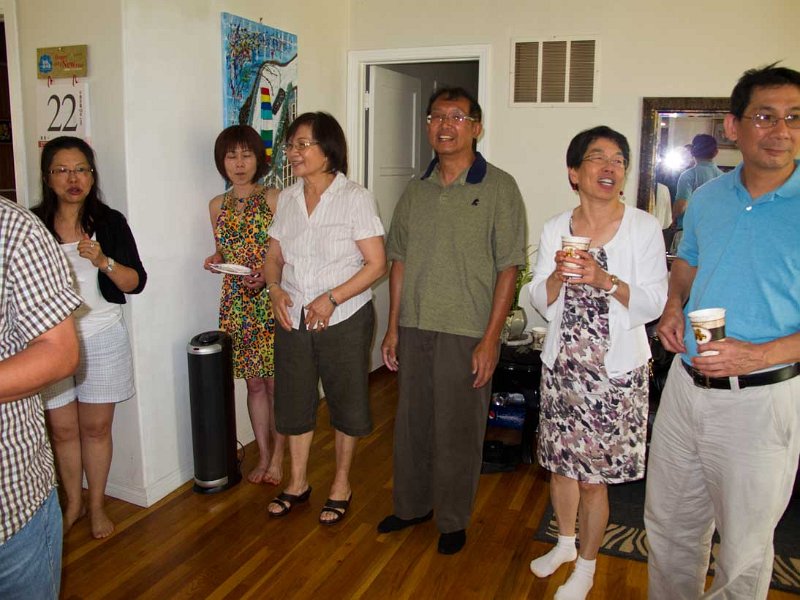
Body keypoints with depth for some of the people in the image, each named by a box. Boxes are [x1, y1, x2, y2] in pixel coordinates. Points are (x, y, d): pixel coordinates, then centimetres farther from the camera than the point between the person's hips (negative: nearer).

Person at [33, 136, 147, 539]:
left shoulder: (110, 222, -2)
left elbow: (136, 282, -4)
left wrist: (104, 261, -20)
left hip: (102, 338, 0)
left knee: (96, 427, 9)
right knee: (62, 429, 11)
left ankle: (97, 505, 27)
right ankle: (73, 503, 32)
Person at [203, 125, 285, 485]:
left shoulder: (274, 199, -5)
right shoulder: (217, 206, 9)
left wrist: (266, 275, -20)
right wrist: (215, 262, -3)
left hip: (271, 302, -4)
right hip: (236, 304, 4)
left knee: (276, 382, 4)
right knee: (253, 383, 12)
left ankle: (278, 455, 21)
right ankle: (263, 454, 26)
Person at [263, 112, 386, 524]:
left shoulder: (355, 198, -10)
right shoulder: (287, 199, 5)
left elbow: (376, 264, -12)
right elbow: (274, 257, 11)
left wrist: (331, 298, -21)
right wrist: (275, 288, -10)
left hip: (344, 319, -5)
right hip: (293, 319, 5)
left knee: (345, 402, 9)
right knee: (294, 399, 14)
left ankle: (341, 485, 30)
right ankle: (298, 482, 35)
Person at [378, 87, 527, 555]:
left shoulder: (499, 188, -6)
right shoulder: (417, 190, 9)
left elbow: (508, 268, -9)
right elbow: (400, 261, 11)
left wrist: (490, 339, -14)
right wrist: (393, 327, 8)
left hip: (467, 333, -5)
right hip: (414, 328, 5)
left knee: (458, 430, 6)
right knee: (412, 421, 15)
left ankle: (453, 520, 26)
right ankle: (412, 505, 35)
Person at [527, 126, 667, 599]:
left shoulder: (644, 228, -7)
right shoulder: (555, 230, 3)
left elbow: (653, 304, -10)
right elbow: (540, 301, 2)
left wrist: (605, 280, -25)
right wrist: (558, 275, -19)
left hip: (616, 370, -3)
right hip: (562, 364, 4)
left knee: (594, 476, 5)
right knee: (561, 463, 17)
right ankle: (566, 542, 43)